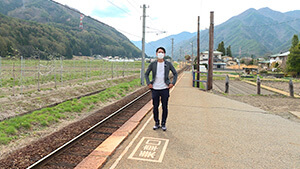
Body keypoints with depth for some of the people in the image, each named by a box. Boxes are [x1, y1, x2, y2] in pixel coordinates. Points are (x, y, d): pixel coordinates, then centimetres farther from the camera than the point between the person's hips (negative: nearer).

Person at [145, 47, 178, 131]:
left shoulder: (168, 64, 1)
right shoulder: (153, 64, 2)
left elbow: (175, 74, 9)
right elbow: (146, 74, 10)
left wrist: (172, 83, -2)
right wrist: (148, 83, 0)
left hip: (165, 89, 0)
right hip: (155, 89, 1)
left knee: (165, 107, 5)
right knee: (155, 107, 6)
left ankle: (163, 124, 19)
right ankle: (156, 123, 22)